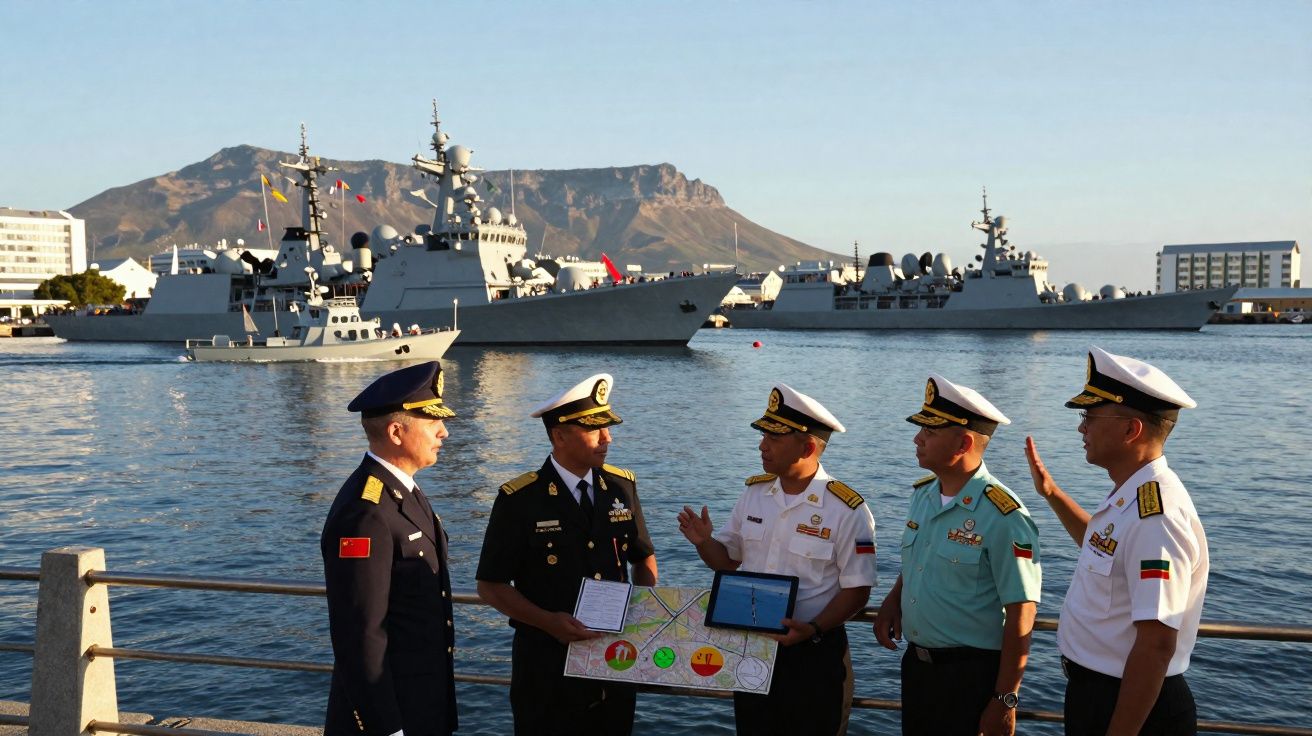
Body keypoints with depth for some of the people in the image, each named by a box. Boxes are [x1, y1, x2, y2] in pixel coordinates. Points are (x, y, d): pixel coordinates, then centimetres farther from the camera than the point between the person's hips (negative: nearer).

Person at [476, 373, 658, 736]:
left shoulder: (622, 486, 1)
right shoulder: (519, 501, -12)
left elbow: (644, 557, 14)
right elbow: (491, 585, -8)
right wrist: (548, 621, -21)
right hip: (548, 663, -4)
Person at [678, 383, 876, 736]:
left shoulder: (847, 510, -14)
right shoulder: (754, 492, 2)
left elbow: (857, 589, -12)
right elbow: (727, 561, 9)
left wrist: (814, 630, -24)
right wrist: (704, 542, -11)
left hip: (813, 652, -5)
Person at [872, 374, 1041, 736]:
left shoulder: (1004, 517, -20)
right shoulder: (922, 493, 4)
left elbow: (1020, 616, -18)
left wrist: (1005, 701, -16)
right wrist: (892, 601, 2)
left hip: (972, 675, -7)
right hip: (916, 663, 7)